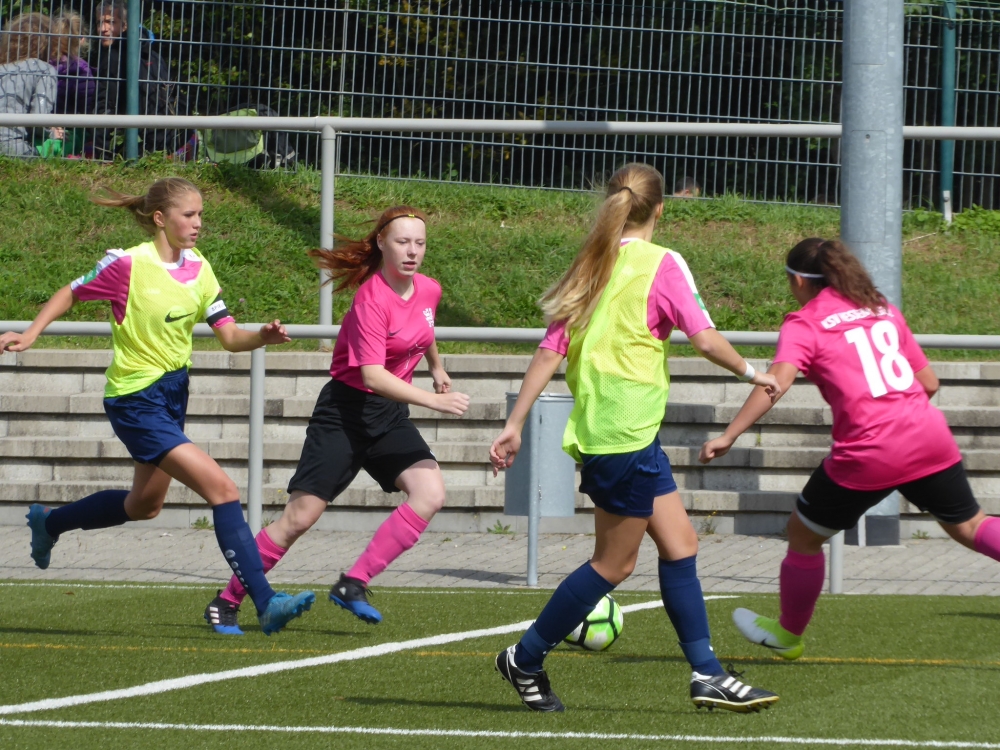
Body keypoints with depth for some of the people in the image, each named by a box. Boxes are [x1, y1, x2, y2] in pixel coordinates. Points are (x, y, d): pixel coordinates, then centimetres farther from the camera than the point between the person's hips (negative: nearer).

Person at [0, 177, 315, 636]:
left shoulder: (197, 268, 2)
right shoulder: (129, 265, -16)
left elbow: (230, 337, 0)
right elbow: (72, 293, -1)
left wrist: (264, 337, -19)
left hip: (173, 391, 9)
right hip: (136, 399, -9)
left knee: (144, 505, 25)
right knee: (222, 490, -19)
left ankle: (49, 523, 48)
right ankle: (265, 602, -20)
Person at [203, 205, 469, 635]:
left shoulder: (429, 291, 2)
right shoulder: (372, 300, -21)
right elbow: (373, 375, -31)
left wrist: (436, 367, 42)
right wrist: (434, 402, -35)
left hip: (391, 415, 7)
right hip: (346, 410, -7)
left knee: (430, 492, -18)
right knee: (301, 516, -8)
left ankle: (354, 584, -15)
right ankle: (226, 602, 7)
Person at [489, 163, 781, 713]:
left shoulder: (591, 269, 10)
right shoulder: (660, 264, -8)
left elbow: (550, 351, 6)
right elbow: (705, 339, -11)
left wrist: (514, 425, 5)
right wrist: (751, 374, 6)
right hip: (624, 432, -8)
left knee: (678, 543, 11)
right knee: (614, 562, 1)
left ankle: (706, 673, 10)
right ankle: (525, 660, 7)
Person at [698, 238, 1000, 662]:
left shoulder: (804, 324, 1)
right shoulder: (883, 311, 18)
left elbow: (778, 380, -17)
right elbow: (928, 382, 18)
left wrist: (728, 436, -19)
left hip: (868, 454, -5)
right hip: (929, 437, 5)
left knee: (803, 533, 17)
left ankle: (788, 635, 33)